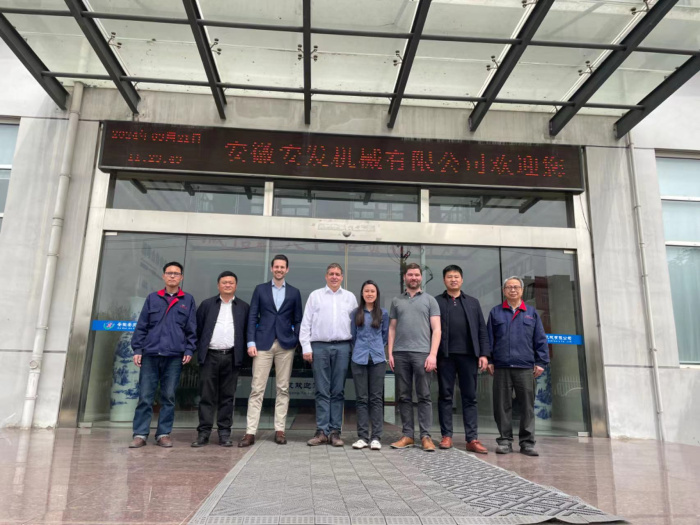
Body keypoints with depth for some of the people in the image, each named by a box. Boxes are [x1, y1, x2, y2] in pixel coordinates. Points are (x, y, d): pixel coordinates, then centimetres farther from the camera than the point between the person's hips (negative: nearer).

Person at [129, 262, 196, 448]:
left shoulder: (188, 300, 8)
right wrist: (137, 349, 2)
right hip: (150, 355, 1)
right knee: (145, 397, 1)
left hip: (174, 356, 0)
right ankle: (140, 434, 9)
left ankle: (163, 434, 14)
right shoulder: (152, 298, 10)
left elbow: (191, 329, 7)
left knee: (168, 397, 5)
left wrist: (189, 350, -1)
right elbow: (141, 326, 8)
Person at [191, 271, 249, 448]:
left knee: (227, 397, 4)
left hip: (231, 357, 0)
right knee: (207, 396, 1)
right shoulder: (207, 304, 10)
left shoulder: (243, 307, 10)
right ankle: (203, 433, 8)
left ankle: (224, 433, 11)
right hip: (210, 356, 0)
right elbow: (198, 329, 8)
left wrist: (242, 352, 2)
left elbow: (247, 332, 9)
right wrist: (199, 350, 3)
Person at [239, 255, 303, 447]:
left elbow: (297, 320, 9)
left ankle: (280, 430, 14)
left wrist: (297, 342, -2)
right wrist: (251, 342, -5)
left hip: (286, 345, 1)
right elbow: (252, 317, 4)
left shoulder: (294, 292, 9)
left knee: (283, 389, 5)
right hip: (263, 344, -1)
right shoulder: (260, 289, 8)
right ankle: (250, 432, 1)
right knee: (256, 389, -2)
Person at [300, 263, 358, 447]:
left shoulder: (350, 297, 13)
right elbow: (306, 323, 7)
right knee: (322, 391, 0)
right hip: (319, 346, -1)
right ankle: (322, 431, 4)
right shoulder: (315, 295, 10)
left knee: (338, 391, 3)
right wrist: (306, 347, -1)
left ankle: (335, 431, 8)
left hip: (342, 347, 1)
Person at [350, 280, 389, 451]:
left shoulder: (383, 314, 7)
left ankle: (376, 437, 3)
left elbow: (386, 335, 14)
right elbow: (353, 336, 15)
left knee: (376, 398, 0)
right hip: (359, 360, 1)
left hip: (377, 359, -1)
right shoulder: (356, 314, 8)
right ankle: (362, 437, 7)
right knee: (362, 398, 3)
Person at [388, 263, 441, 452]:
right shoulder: (396, 301, 15)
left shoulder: (429, 300, 8)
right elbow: (392, 329, 13)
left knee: (424, 396, 0)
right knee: (404, 396, 6)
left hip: (422, 353, -2)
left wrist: (433, 354, -8)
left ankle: (425, 436, 7)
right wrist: (390, 353, 3)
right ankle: (407, 435, 13)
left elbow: (436, 329, 2)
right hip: (400, 353, 2)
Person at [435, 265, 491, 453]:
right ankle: (446, 436, 12)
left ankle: (472, 439, 7)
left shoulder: (473, 302, 15)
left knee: (470, 397, 4)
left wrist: (484, 354, 0)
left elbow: (482, 330, 10)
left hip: (468, 354, 2)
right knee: (445, 396, 4)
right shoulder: (436, 302, 8)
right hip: (445, 355, -2)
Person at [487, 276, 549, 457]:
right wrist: (489, 360, 3)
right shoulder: (495, 312, 10)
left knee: (527, 406, 2)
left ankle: (527, 443, 11)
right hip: (501, 367, 0)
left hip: (525, 367, 0)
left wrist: (541, 362, 1)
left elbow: (540, 339, 8)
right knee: (502, 405, 3)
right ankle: (505, 441, 13)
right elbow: (489, 338, 9)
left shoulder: (531, 312, 11)